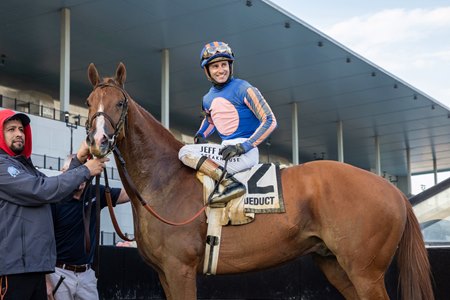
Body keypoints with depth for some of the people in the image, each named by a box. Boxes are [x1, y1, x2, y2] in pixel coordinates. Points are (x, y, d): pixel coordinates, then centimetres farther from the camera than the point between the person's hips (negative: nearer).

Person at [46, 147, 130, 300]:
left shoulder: (96, 193, 2)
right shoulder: (55, 200, -12)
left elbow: (130, 193, -1)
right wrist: (45, 280, -16)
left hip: (87, 274, 5)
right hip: (59, 273, -4)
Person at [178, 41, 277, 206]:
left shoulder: (243, 89, -8)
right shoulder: (208, 99, 13)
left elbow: (269, 121, -13)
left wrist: (244, 147, -19)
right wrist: (200, 136, 11)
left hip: (246, 153, -8)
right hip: (226, 149, 8)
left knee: (185, 152, -17)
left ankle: (231, 183, -29)